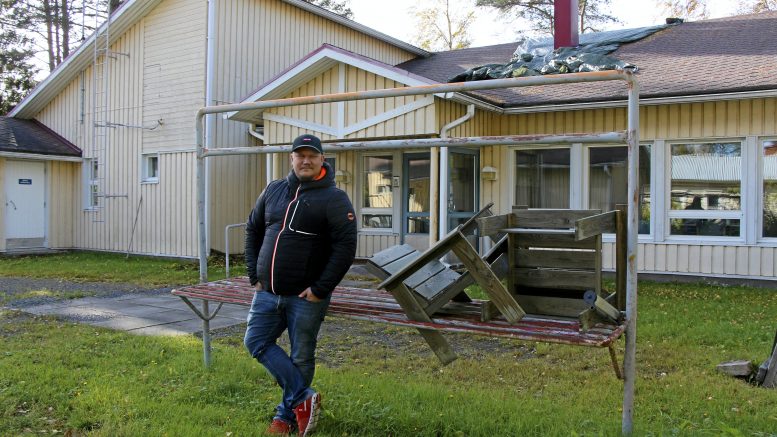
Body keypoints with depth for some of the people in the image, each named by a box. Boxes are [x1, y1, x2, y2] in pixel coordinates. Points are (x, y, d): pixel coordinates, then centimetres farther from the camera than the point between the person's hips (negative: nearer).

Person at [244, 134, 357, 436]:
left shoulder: (334, 199, -9)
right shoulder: (273, 191, 8)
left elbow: (345, 248, -14)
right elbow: (253, 231, 18)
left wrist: (320, 289, -17)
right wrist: (255, 275, 9)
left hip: (306, 297, -6)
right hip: (267, 292, 6)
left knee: (300, 357, 5)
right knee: (256, 342, 5)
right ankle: (304, 398, 10)